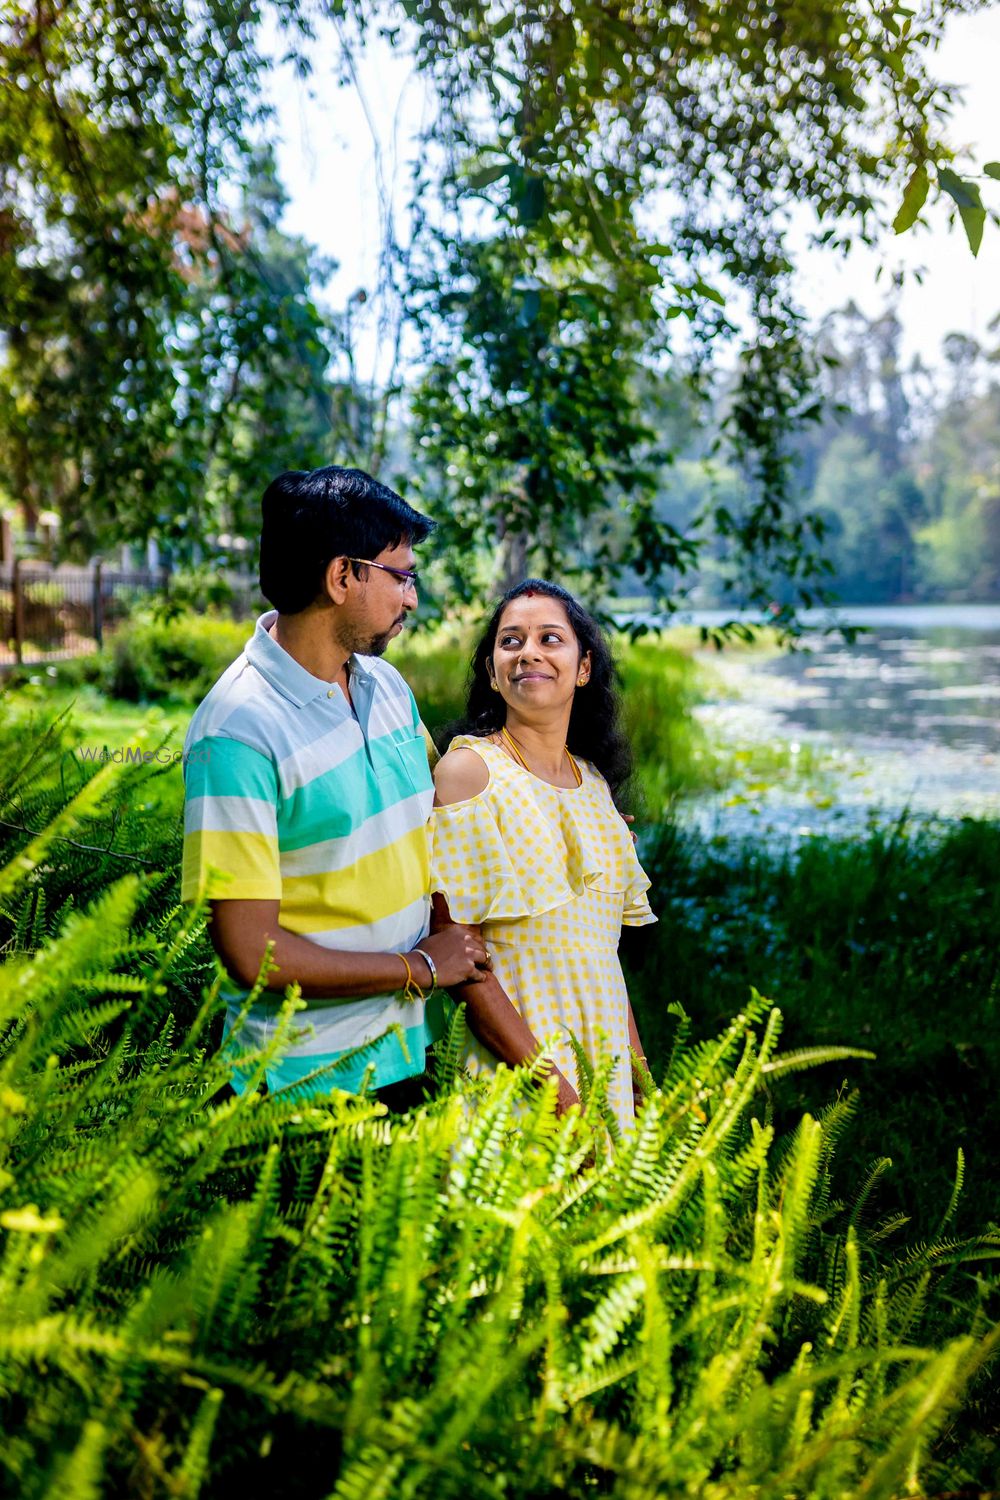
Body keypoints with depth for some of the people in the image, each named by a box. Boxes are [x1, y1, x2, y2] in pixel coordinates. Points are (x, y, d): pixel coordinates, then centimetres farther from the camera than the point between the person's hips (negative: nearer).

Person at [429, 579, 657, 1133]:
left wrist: (639, 1074, 6)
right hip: (510, 1075, -6)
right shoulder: (468, 768, -11)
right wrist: (555, 1090, -20)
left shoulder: (593, 778, 8)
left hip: (603, 1061, 6)